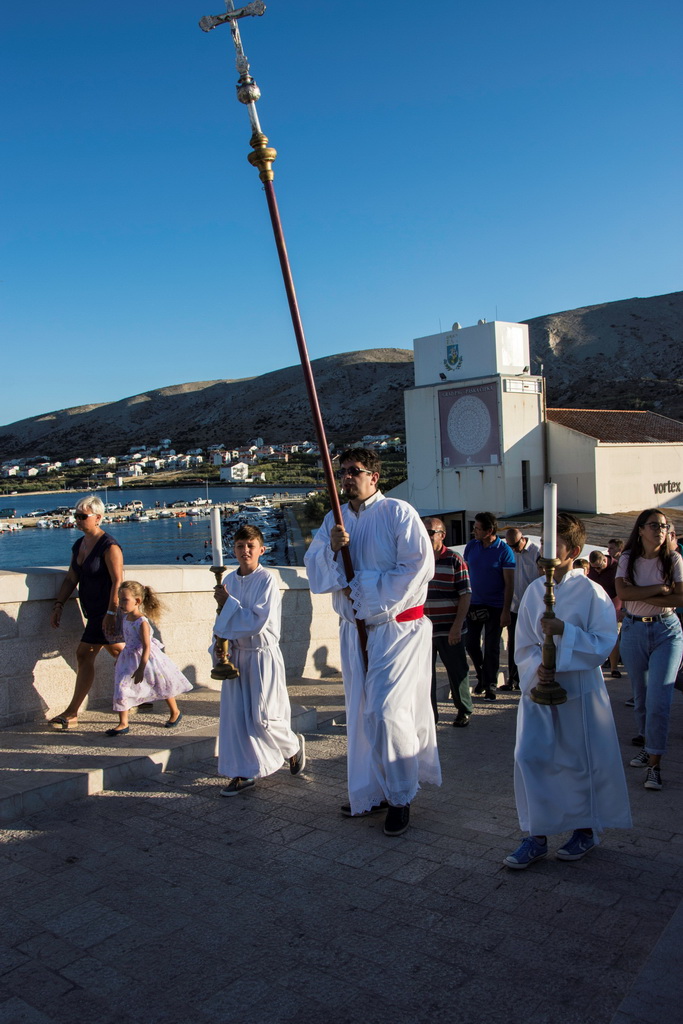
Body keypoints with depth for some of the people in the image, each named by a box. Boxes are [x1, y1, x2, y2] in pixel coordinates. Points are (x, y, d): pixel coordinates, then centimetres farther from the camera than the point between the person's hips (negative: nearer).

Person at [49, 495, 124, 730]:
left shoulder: (109, 546, -16)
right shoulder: (78, 546, 11)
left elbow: (117, 581, -22)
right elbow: (71, 579, 15)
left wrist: (111, 612, -27)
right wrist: (58, 605, 7)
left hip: (107, 612, -9)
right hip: (94, 611, 9)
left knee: (84, 654, -4)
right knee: (118, 651, 12)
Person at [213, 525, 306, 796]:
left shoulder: (266, 580, -13)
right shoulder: (230, 580, 6)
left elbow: (258, 622, -22)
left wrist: (228, 603, -18)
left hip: (262, 655, -6)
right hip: (236, 654, 6)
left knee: (262, 717, -3)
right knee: (234, 714, 5)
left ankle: (294, 745, 26)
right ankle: (243, 774, 17)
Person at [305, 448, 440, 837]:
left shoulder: (398, 513, -8)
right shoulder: (335, 519, 11)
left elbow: (418, 566, -15)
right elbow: (315, 569, 4)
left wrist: (364, 588, -15)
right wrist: (331, 547, -17)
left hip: (397, 627, -6)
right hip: (355, 630, 6)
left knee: (388, 711, -8)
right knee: (362, 713, 12)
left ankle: (401, 798, 10)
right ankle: (373, 791, 27)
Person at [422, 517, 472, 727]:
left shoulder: (454, 560, -6)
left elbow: (465, 595, -8)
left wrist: (457, 626, -14)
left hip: (449, 630, -3)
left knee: (457, 672, 8)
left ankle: (464, 710, 27)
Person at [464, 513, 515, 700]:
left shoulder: (504, 551, -12)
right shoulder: (471, 546, 0)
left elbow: (509, 583, -12)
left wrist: (506, 611, -16)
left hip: (495, 606, -4)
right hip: (474, 603, 4)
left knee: (491, 647, 3)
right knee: (471, 643, 7)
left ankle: (490, 686, 14)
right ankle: (482, 675, 30)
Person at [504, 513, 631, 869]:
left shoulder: (591, 593, -9)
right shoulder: (534, 591, 2)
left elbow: (603, 643, -13)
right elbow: (524, 644, 5)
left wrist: (564, 631, -25)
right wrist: (537, 668, -14)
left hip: (580, 690, -3)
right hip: (538, 687, 4)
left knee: (583, 760, 9)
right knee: (529, 756, -1)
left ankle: (586, 829, 31)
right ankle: (537, 835, 13)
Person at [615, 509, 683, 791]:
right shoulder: (628, 559, 1)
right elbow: (623, 592, -13)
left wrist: (641, 596, -14)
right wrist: (659, 589, -16)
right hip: (634, 630, 2)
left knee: (658, 700, -11)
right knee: (640, 697, 13)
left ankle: (654, 764, -4)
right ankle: (648, 745, 33)